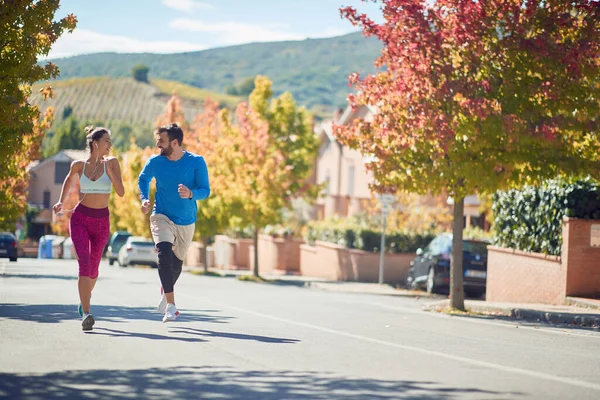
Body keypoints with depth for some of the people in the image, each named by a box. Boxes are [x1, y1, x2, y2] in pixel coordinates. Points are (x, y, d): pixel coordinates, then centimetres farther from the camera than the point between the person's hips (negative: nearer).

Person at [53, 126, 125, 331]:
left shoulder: (112, 163, -1)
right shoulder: (79, 165, 0)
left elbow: (121, 192, -9)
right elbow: (69, 180, 22)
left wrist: (109, 171, -19)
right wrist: (61, 202, 13)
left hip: (102, 221, 2)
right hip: (80, 217, -1)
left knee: (93, 267, 13)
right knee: (84, 262, -19)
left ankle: (85, 297, 45)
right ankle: (86, 314, -26)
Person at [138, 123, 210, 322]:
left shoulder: (196, 162, -12)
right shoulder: (154, 162, -6)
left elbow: (205, 190, -12)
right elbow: (143, 179, 14)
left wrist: (191, 194, -33)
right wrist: (144, 199, -3)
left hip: (186, 222, 1)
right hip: (162, 217, -1)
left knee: (176, 263, 16)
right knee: (165, 253, -27)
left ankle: (165, 294, 48)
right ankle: (170, 306, -28)